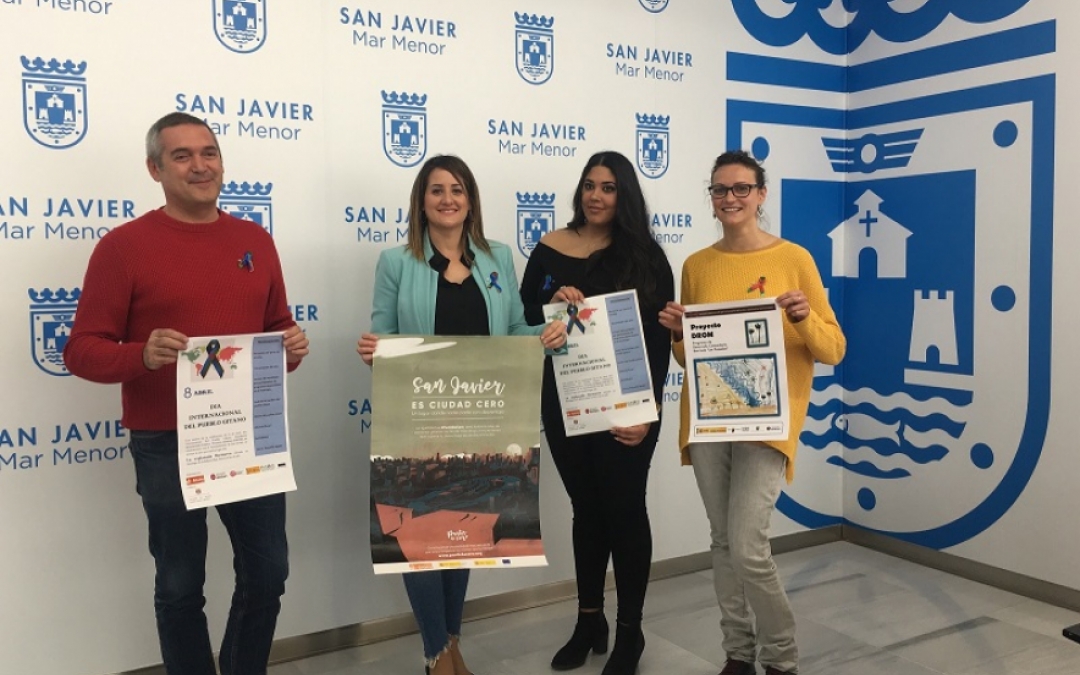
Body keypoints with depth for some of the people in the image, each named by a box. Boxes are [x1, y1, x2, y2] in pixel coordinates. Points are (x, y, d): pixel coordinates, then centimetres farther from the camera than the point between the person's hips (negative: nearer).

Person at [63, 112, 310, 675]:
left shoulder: (255, 240, 6)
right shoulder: (123, 246, -8)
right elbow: (81, 350, -8)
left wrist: (292, 344, -7)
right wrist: (143, 355, -27)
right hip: (166, 444, -4)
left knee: (267, 572, 13)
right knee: (179, 586, 11)